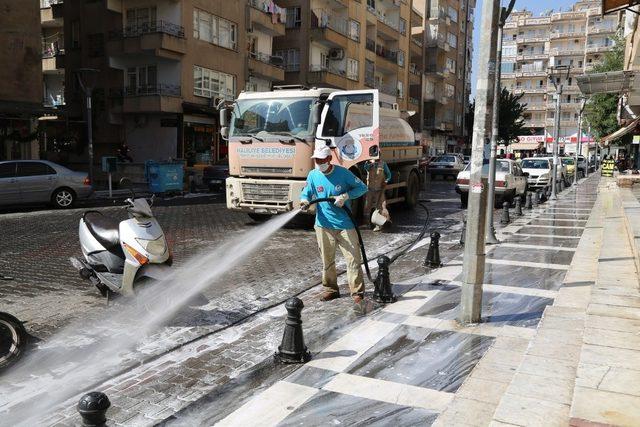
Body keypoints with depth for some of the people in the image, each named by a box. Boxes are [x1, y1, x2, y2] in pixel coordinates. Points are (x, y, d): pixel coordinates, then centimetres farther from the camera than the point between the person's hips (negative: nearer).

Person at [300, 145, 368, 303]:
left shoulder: (342, 173, -7)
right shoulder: (313, 175, 1)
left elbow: (362, 187, -1)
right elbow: (306, 193, 8)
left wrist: (345, 196, -15)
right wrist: (304, 201, -16)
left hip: (345, 224, -2)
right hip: (323, 225, 3)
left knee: (353, 258, -4)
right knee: (327, 260, 11)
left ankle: (357, 292, 2)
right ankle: (330, 289, 26)